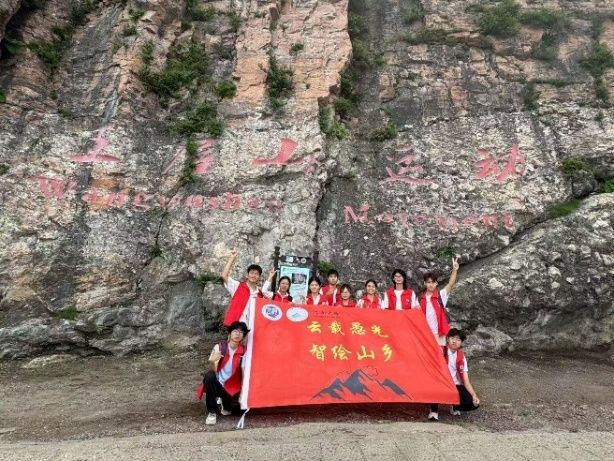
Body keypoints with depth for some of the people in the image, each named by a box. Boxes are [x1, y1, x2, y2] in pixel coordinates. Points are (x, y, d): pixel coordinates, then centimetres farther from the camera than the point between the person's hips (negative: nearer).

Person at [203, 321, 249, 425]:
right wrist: (212, 361, -37)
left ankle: (227, 405, 16)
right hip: (217, 384, -2)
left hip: (233, 388, 2)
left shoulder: (244, 352, -6)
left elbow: (244, 374, -5)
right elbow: (214, 371, -15)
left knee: (238, 403, -24)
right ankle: (212, 412, -14)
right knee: (209, 375, -31)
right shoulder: (219, 347, -10)